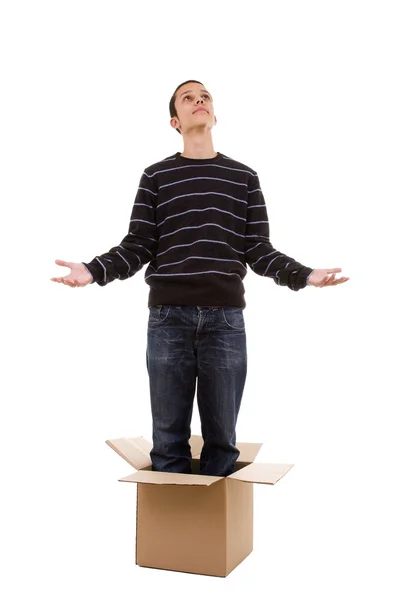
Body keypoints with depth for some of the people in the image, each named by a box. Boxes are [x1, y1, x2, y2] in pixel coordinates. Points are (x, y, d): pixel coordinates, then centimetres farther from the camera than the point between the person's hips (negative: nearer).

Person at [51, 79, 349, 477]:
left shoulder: (244, 177, 13)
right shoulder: (156, 176, 11)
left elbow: (258, 251, 8)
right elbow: (138, 247, 5)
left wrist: (303, 275, -7)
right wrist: (94, 270, -12)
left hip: (226, 318, 1)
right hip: (168, 317, 0)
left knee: (221, 437, 5)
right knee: (169, 439, 4)